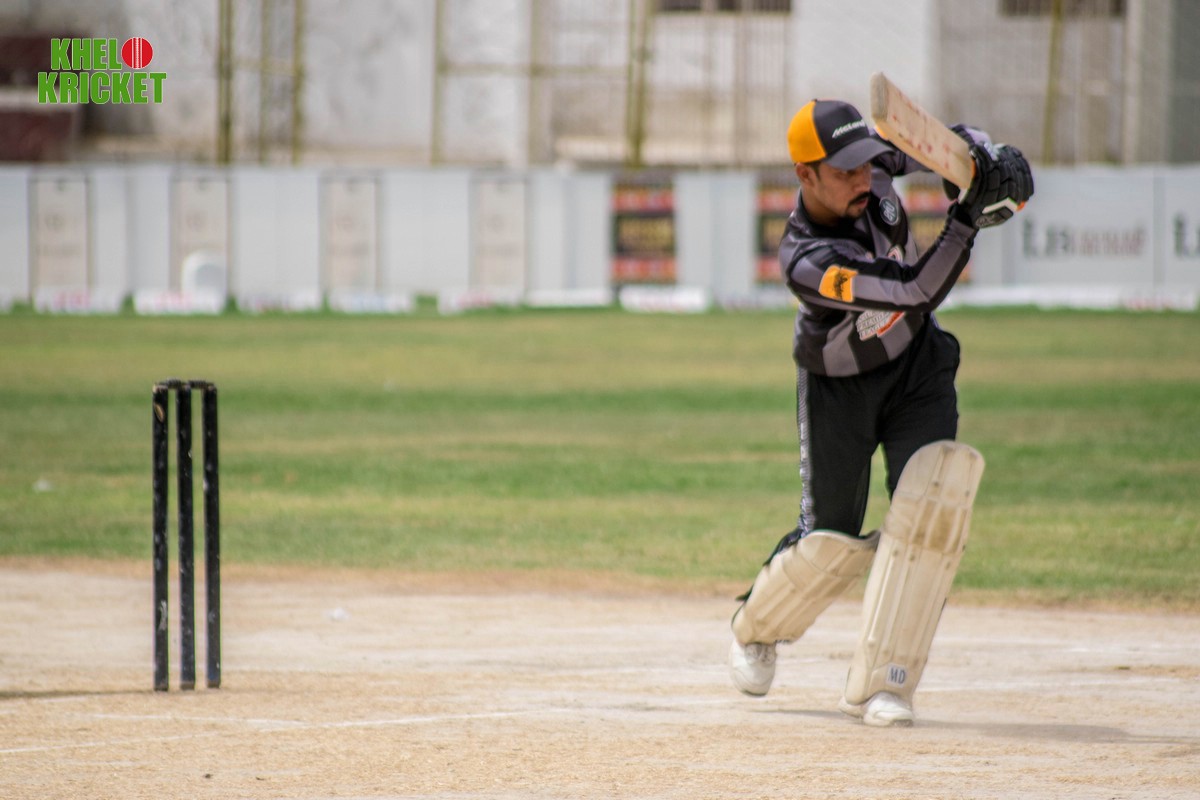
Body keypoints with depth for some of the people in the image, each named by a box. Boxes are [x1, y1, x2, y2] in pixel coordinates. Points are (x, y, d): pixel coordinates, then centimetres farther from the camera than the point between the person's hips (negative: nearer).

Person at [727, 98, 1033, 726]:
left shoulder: (871, 169, -17)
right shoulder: (807, 261, -34)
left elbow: (949, 140, -3)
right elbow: (916, 292, -38)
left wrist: (993, 159, -24)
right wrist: (965, 222, -44)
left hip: (918, 368, 5)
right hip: (838, 387, -5)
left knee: (930, 504, -16)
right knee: (831, 540, 0)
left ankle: (879, 683, -12)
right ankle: (756, 627, 36)